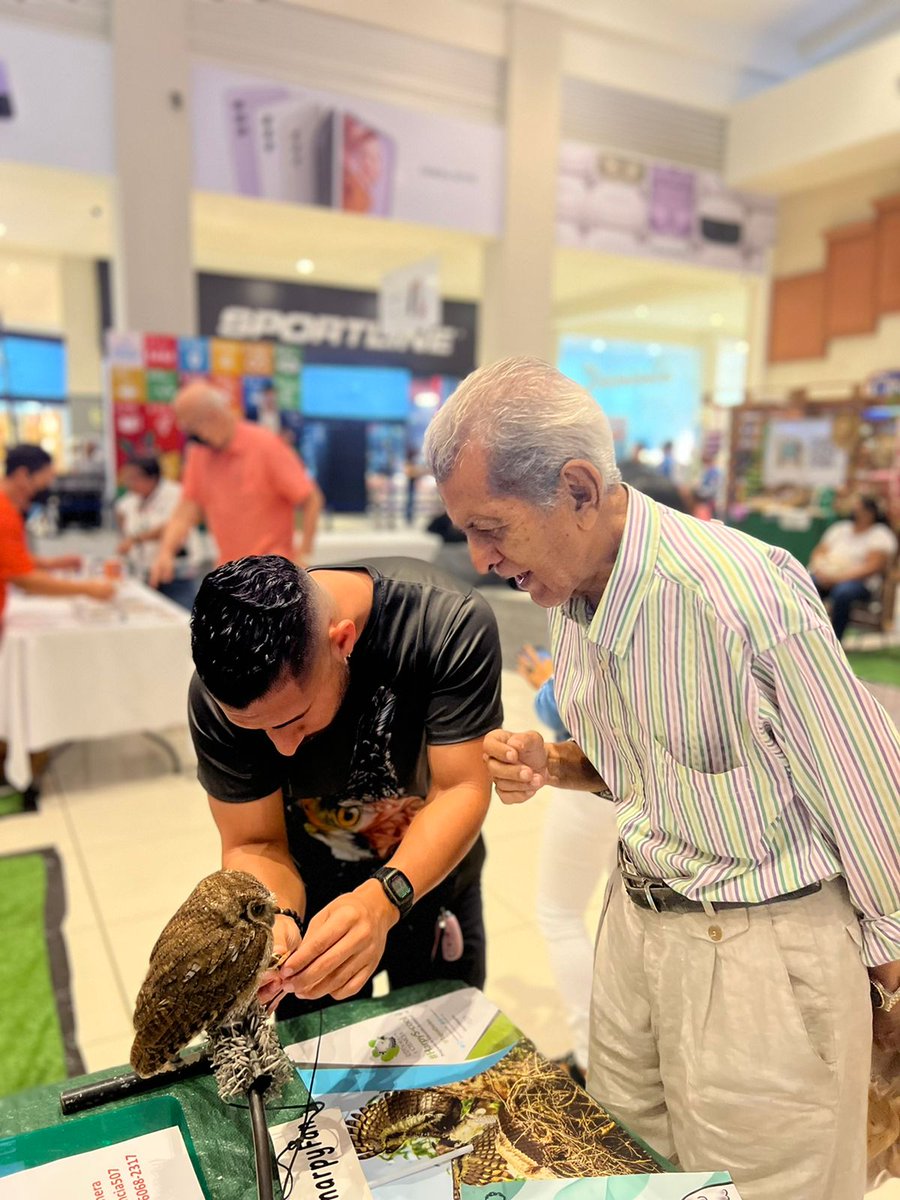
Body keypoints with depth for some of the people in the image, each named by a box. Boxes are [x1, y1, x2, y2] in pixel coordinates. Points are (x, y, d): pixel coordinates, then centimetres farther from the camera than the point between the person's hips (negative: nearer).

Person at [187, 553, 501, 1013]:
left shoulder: (452, 622, -34)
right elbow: (253, 844, -20)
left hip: (434, 876, 0)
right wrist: (273, 917, -42)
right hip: (312, 895, 1)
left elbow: (462, 789, -31)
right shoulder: (219, 692, -28)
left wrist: (384, 899, -47)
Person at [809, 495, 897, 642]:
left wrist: (838, 578, -20)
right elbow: (819, 552, 18)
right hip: (825, 577, 5)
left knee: (842, 592, -40)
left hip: (859, 581, -4)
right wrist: (819, 570, -6)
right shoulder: (840, 528, 20)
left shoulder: (880, 535, 3)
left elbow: (872, 567, -10)